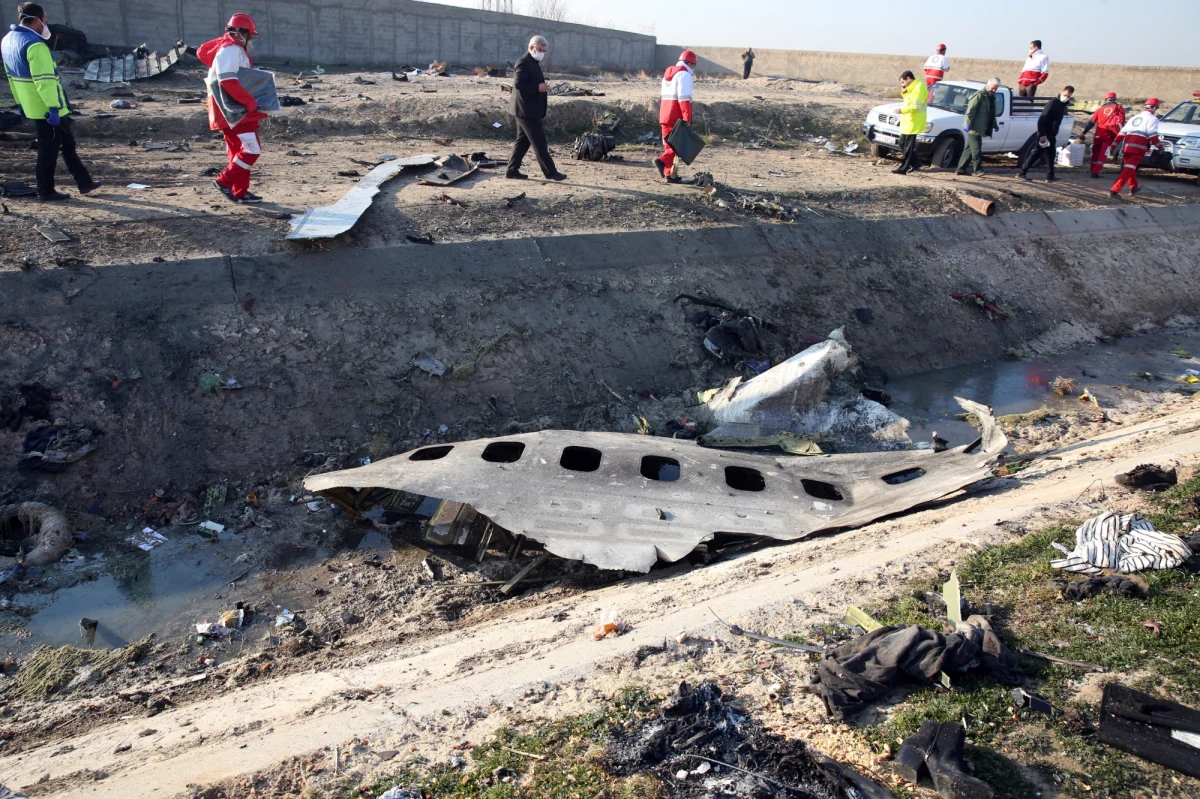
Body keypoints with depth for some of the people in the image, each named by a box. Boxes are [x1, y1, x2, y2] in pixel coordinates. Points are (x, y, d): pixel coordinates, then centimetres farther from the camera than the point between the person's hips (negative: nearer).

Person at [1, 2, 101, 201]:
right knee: (49, 149, 0)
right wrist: (53, 107, -24)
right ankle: (46, 192, 7)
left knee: (67, 143, 17)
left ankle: (84, 182, 24)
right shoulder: (35, 45, -20)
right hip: (48, 109, -9)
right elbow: (45, 80, -25)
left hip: (31, 106, 9)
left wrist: (21, 103, 21)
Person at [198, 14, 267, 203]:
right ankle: (224, 181, -5)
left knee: (238, 150, 13)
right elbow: (228, 81, -27)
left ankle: (240, 192, 17)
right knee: (252, 149, -9)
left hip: (236, 108, 11)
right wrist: (251, 103, -24)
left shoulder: (233, 48, 16)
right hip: (233, 108, -11)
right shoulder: (231, 49, -15)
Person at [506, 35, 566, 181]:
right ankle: (550, 172, -2)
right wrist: (538, 88, -24)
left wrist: (542, 88, 13)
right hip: (527, 110, -11)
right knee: (539, 142, -6)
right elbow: (518, 83, -23)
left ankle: (512, 170, 13)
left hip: (527, 110, 11)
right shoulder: (524, 63, -14)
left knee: (523, 141, 11)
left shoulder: (533, 63, 18)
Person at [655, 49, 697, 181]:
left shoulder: (668, 73, 20)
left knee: (669, 145, 12)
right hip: (677, 117, -8)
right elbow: (684, 98, -17)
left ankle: (668, 174, 10)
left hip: (665, 115, 9)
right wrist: (687, 118, -20)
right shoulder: (684, 74, -8)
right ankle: (663, 160, -21)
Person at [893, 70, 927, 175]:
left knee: (908, 147, -6)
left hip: (913, 123, -10)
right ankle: (915, 162, 22)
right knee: (902, 143, 14)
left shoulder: (919, 87, -16)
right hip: (907, 121, 10)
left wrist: (902, 110, -23)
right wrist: (904, 92, 6)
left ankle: (903, 168, -3)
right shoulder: (913, 87, 15)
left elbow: (916, 106, -22)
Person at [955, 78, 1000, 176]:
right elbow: (970, 110, -16)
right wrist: (968, 124, -22)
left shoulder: (992, 97, 19)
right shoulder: (979, 95, -9)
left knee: (970, 149, 10)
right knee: (976, 150, -9)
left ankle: (960, 169, 14)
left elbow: (992, 114, 28)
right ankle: (977, 170, -7)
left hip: (979, 129, 9)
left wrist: (995, 125, 23)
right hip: (974, 128, -9)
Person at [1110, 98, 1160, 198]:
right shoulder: (1152, 118, 3)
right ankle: (1115, 190, -21)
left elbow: (1121, 133, 19)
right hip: (1138, 149, -7)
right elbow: (1153, 136, -7)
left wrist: (1114, 146, 20)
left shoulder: (1135, 117, 24)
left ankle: (1134, 187, 37)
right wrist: (1159, 147, 3)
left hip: (1127, 147, 7)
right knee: (1128, 170, -10)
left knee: (1130, 168, 23)